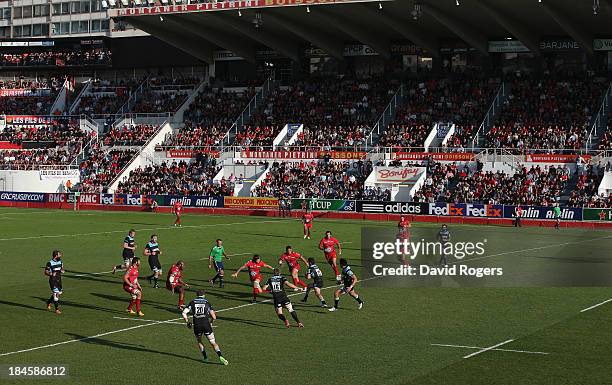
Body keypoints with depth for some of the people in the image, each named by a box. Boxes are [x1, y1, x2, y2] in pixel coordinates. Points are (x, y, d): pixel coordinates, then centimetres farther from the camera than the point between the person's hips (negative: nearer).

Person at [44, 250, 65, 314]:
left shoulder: (60, 261, 6)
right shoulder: (50, 263, -14)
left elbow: (62, 268, 21)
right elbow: (46, 272, -11)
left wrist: (62, 271, -3)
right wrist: (51, 274, -30)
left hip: (59, 280, 7)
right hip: (53, 280, -7)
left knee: (59, 293, 13)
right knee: (56, 294, -10)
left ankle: (49, 302, 36)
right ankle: (57, 309, -3)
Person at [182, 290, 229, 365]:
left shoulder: (192, 302, 13)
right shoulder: (207, 303, 11)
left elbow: (184, 313, 3)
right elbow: (214, 317, 7)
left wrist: (187, 322, 15)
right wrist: (210, 322, 27)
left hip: (197, 326, 1)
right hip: (206, 324, -1)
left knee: (199, 341, 26)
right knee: (213, 343, 3)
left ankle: (205, 357, 19)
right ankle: (220, 356, -18)